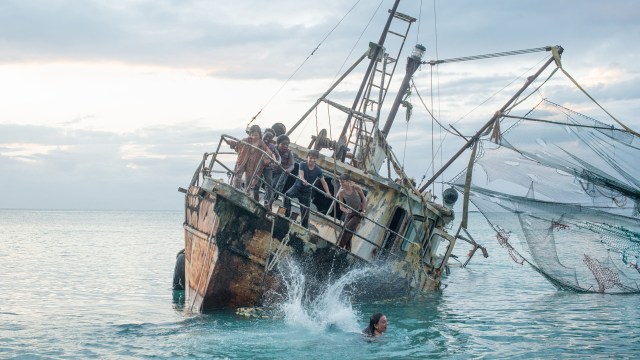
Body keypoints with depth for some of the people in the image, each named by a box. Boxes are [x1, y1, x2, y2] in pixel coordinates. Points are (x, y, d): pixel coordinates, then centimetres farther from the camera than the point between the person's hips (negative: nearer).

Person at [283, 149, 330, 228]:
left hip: (307, 191, 1)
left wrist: (327, 192, -29)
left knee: (305, 211, 3)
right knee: (287, 195, -32)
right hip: (297, 187, -1)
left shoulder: (318, 170, -10)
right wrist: (303, 180, -51)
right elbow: (301, 175, -28)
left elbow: (323, 181, -14)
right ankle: (287, 215, -24)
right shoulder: (303, 164, -13)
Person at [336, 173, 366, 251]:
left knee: (348, 228, -20)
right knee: (347, 232, 2)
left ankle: (340, 246, -15)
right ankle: (347, 249, 13)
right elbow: (341, 206, -6)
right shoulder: (341, 192, -11)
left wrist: (363, 211, -5)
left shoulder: (356, 188, -18)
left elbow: (364, 199, -3)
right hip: (349, 213, 4)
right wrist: (346, 211, -28)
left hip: (358, 213, -4)